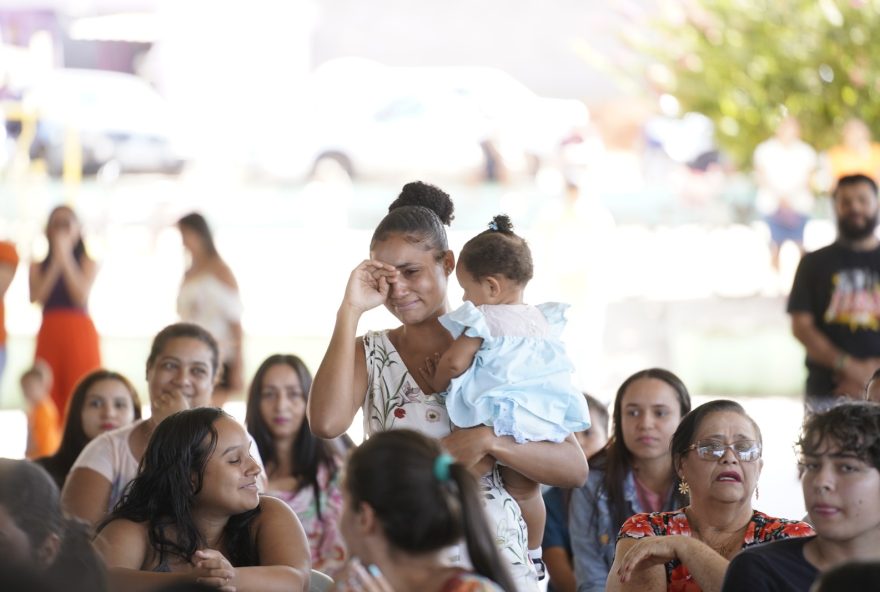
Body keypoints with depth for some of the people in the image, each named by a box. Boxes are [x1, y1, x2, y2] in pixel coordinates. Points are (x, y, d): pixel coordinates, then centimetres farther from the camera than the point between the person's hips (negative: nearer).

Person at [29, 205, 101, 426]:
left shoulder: (87, 262, 9)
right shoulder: (39, 265, 14)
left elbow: (82, 296, -8)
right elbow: (36, 297, -4)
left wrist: (66, 258, -7)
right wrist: (56, 262, -6)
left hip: (80, 334, -2)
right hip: (49, 335, 2)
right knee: (49, 397, -5)